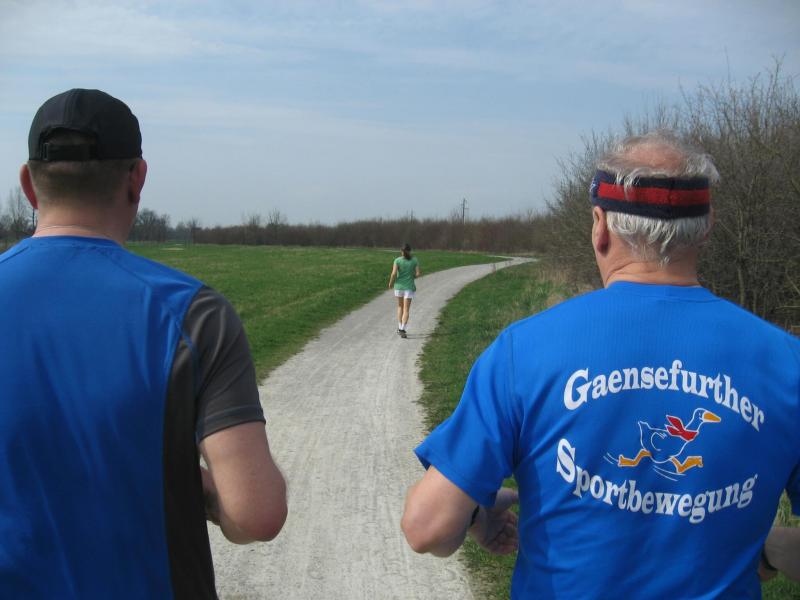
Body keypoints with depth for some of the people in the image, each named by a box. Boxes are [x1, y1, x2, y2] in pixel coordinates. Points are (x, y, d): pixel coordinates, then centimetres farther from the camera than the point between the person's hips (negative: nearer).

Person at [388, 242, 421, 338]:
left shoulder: (397, 260, -7)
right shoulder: (415, 260, -4)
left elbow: (394, 274, -16)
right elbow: (418, 273, -6)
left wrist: (391, 283, 2)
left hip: (399, 286, 1)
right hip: (409, 287, -1)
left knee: (400, 306, 22)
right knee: (406, 309, 0)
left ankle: (399, 328, 20)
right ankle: (402, 330, -16)